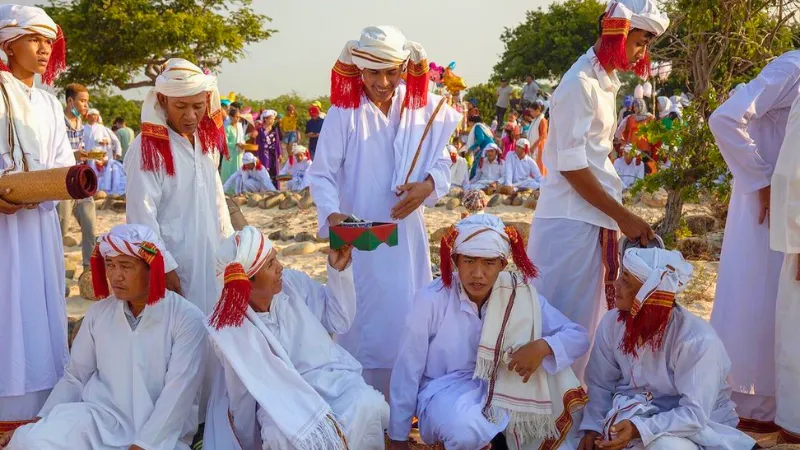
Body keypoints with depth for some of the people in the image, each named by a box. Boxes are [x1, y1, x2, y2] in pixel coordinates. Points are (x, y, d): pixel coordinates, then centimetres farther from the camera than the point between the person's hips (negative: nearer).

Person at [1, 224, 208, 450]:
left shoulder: (187, 319, -7)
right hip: (98, 422, 3)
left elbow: (177, 395, -13)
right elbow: (74, 378, 13)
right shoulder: (98, 312, 8)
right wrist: (41, 421, -1)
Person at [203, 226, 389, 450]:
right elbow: (272, 384, -19)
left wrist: (339, 270, -4)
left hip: (326, 377, 3)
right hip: (280, 400, -3)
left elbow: (338, 320, 9)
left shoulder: (293, 282, -3)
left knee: (368, 405, -28)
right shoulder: (228, 328, -15)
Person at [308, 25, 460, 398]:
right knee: (360, 324, 4)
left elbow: (443, 163, 6)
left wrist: (428, 185, -15)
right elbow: (322, 174, -10)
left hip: (405, 233, 3)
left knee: (406, 321, 10)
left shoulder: (425, 109, -1)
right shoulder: (344, 112, -10)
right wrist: (332, 215, -27)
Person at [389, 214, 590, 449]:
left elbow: (579, 337, -8)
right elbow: (407, 370, -11)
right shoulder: (431, 300, -19)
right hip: (444, 391, -4)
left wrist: (543, 346, -31)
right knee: (466, 430, -37)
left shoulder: (519, 296, -10)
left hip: (500, 387, 4)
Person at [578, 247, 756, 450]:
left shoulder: (698, 340, -25)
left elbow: (694, 414, -27)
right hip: (634, 415, 5)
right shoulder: (612, 322, -8)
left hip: (697, 426, -5)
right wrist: (593, 427, -15)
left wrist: (638, 428, -39)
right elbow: (600, 384, 1)